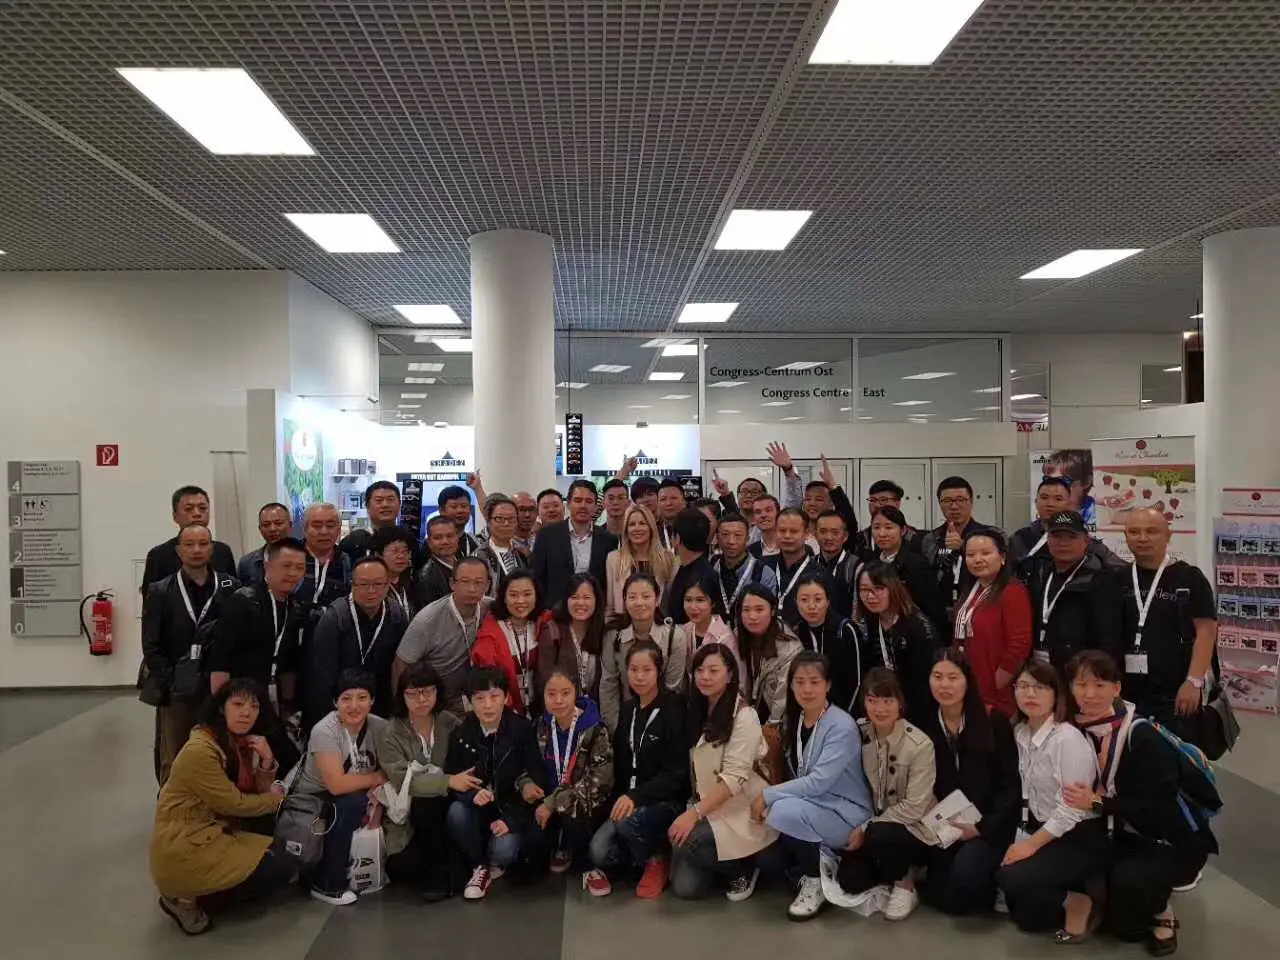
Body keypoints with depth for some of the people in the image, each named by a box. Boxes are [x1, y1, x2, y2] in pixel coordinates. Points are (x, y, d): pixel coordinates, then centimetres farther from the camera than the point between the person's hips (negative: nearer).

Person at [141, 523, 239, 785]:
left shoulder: (231, 588, 3)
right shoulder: (160, 591, 2)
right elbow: (151, 646, 0)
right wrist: (170, 685, -8)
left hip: (219, 689, 1)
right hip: (176, 692, 0)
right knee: (172, 763, 6)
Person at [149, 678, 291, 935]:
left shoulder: (240, 742, 6)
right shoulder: (200, 750, -22)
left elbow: (258, 793, 4)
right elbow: (233, 803, -18)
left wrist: (266, 762, -14)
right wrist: (275, 799, -2)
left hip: (213, 834, 9)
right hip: (183, 849, -9)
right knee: (282, 868, -11)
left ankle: (196, 892, 8)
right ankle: (188, 898, -3)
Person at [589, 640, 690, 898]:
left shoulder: (674, 711, -12)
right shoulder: (628, 709, 8)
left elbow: (676, 773, -16)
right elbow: (620, 764, 12)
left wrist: (635, 796, -28)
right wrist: (621, 798, -3)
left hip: (667, 801, -4)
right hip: (627, 798, 4)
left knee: (628, 821, -34)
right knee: (599, 852, -20)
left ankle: (656, 861, -4)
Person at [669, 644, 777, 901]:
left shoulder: (744, 716, -13)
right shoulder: (698, 712, 9)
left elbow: (735, 778, -21)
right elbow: (695, 769, 8)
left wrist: (694, 813, -27)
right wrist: (694, 810, -6)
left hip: (741, 812, -6)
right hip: (707, 807, 6)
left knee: (685, 842, -29)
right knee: (685, 887, -10)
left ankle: (744, 867, -3)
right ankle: (725, 861, 19)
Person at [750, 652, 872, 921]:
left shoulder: (842, 726, -19)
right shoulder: (792, 721, 3)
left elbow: (818, 782, -25)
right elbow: (796, 777, 6)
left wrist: (767, 796, -22)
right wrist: (771, 799, -13)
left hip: (845, 813, -7)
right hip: (809, 804, 7)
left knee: (784, 812, -30)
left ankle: (816, 881, -6)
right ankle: (818, 860, 9)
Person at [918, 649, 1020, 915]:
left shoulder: (993, 721, -7)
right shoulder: (924, 725, 0)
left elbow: (1010, 785, -7)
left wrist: (982, 827, -14)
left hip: (989, 825, -2)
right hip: (944, 827, 3)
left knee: (967, 869, -28)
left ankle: (988, 890, 5)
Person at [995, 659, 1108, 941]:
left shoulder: (1068, 739, -23)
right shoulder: (1020, 733, 2)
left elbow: (1072, 808, -22)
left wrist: (1032, 844, -18)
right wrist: (1023, 842, -1)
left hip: (1080, 838, -7)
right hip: (1042, 829, 7)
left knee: (1011, 878, -22)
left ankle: (1079, 902, 0)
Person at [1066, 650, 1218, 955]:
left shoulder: (1143, 737, -26)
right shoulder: (1078, 730, -9)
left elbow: (1157, 808, -28)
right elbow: (1081, 793, 2)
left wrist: (1097, 804, -30)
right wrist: (1080, 799, -19)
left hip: (1171, 839, -5)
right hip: (1122, 834, 5)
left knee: (1128, 881, -31)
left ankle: (1160, 912, 2)